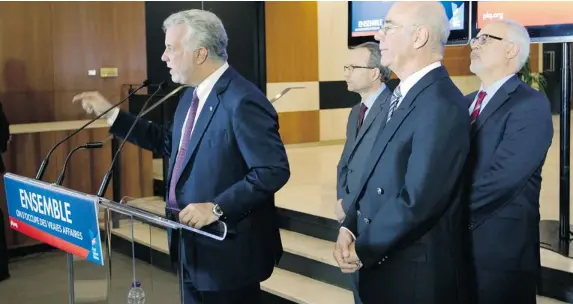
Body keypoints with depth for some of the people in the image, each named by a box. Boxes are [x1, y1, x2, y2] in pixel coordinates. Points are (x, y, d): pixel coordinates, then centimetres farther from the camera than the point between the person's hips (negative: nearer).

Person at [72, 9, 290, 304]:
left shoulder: (242, 101, -22)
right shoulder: (192, 95, 9)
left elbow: (274, 170, -26)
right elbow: (171, 143, 20)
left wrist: (216, 207, -28)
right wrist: (112, 114, 17)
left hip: (228, 249, -9)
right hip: (194, 245, 9)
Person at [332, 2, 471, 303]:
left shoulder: (441, 104, -22)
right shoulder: (403, 95, 9)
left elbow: (418, 199, -25)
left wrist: (363, 250, -14)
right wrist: (349, 227, -3)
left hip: (413, 270, -8)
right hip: (381, 261, 8)